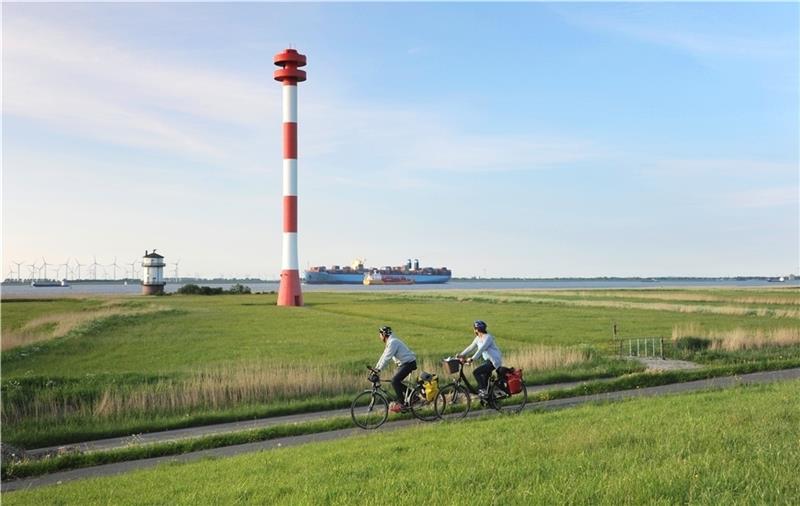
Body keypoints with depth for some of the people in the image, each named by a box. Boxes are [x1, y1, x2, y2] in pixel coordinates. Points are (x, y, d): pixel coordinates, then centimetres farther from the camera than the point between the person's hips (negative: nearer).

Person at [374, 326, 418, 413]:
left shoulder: (393, 342, -18)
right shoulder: (389, 342, 14)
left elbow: (387, 358, -24)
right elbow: (383, 356, 17)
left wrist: (378, 370, -22)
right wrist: (376, 368, 13)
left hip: (409, 363, -10)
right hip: (403, 363, 10)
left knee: (395, 380, -17)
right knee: (396, 382, 11)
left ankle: (401, 404, -14)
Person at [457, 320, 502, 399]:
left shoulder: (487, 337, -19)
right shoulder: (478, 338, 8)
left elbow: (481, 350, -29)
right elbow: (470, 347, 10)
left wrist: (472, 359, -37)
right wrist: (461, 355, 1)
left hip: (494, 361, -10)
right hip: (488, 360, 10)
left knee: (476, 372, -20)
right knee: (484, 379, 10)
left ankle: (482, 390, -15)